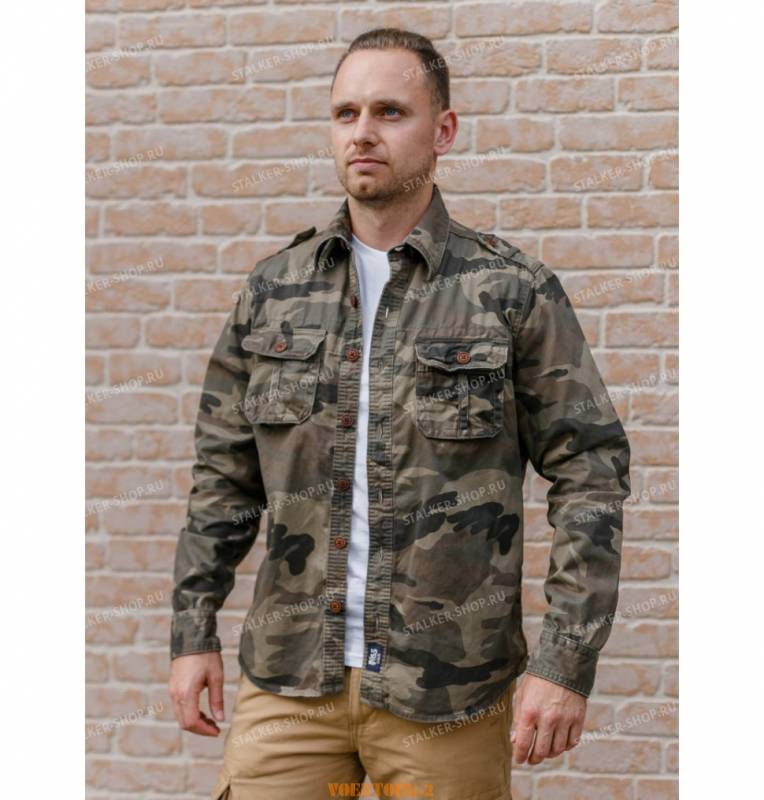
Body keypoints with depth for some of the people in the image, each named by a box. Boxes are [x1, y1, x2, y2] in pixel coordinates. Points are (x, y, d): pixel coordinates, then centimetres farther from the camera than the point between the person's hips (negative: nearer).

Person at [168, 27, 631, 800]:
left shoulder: (515, 292, -2)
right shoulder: (273, 289, 8)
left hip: (448, 689, -2)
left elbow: (590, 475, -4)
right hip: (291, 678, 3)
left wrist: (566, 663, -11)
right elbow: (225, 474, 12)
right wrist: (192, 633, 5)